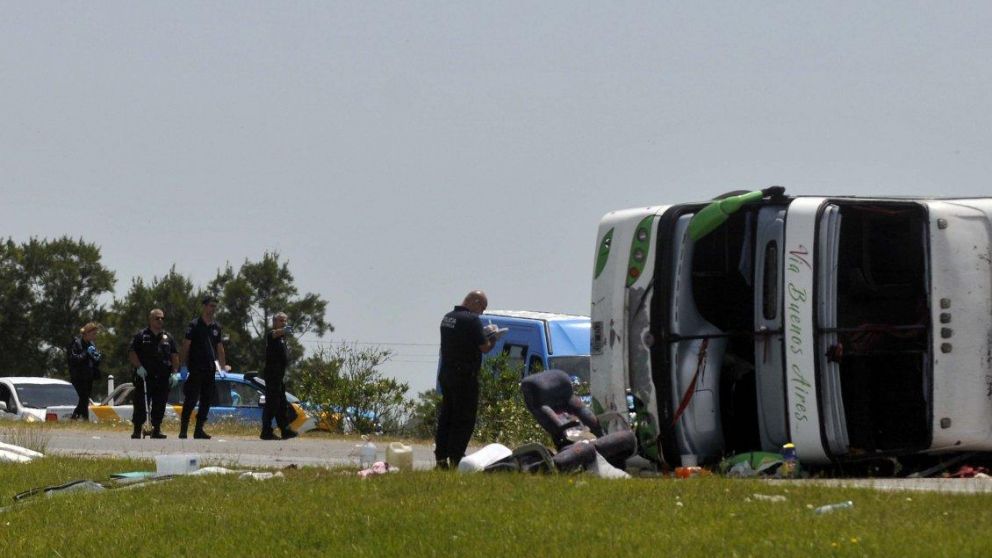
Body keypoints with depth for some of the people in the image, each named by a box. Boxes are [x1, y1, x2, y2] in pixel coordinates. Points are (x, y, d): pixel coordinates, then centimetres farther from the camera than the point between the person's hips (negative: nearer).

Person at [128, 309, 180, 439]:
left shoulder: (168, 338, 14)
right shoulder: (141, 336, 4)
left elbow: (175, 356, 14)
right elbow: (132, 353, 0)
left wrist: (174, 372, 2)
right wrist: (139, 367, -13)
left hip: (163, 378, 3)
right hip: (144, 376, -3)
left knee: (159, 404, 2)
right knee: (140, 404, -3)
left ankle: (157, 429, 8)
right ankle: (137, 430, 2)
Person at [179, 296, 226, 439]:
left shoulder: (216, 327, 13)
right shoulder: (194, 325, -4)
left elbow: (219, 348, 18)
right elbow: (185, 346, -5)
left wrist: (223, 367, 12)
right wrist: (183, 365, -10)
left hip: (210, 369, 6)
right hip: (195, 370, -6)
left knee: (206, 401, 6)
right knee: (190, 400, -8)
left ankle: (199, 430, 12)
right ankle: (183, 431, -7)